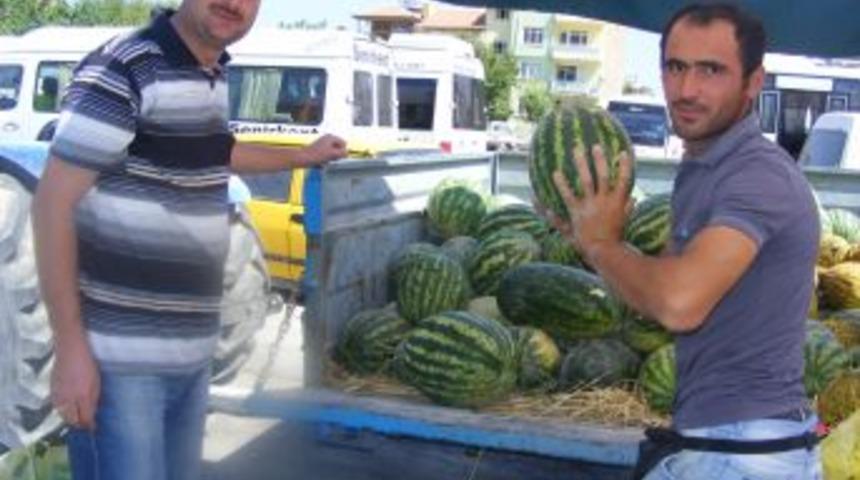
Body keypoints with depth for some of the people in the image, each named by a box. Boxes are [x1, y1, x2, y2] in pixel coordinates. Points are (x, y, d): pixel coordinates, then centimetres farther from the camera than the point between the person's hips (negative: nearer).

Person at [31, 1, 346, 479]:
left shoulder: (214, 77, 8)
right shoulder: (122, 70, -16)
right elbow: (54, 203, -17)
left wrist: (303, 157, 43)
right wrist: (70, 348, -19)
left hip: (192, 353, 8)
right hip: (121, 357, -8)